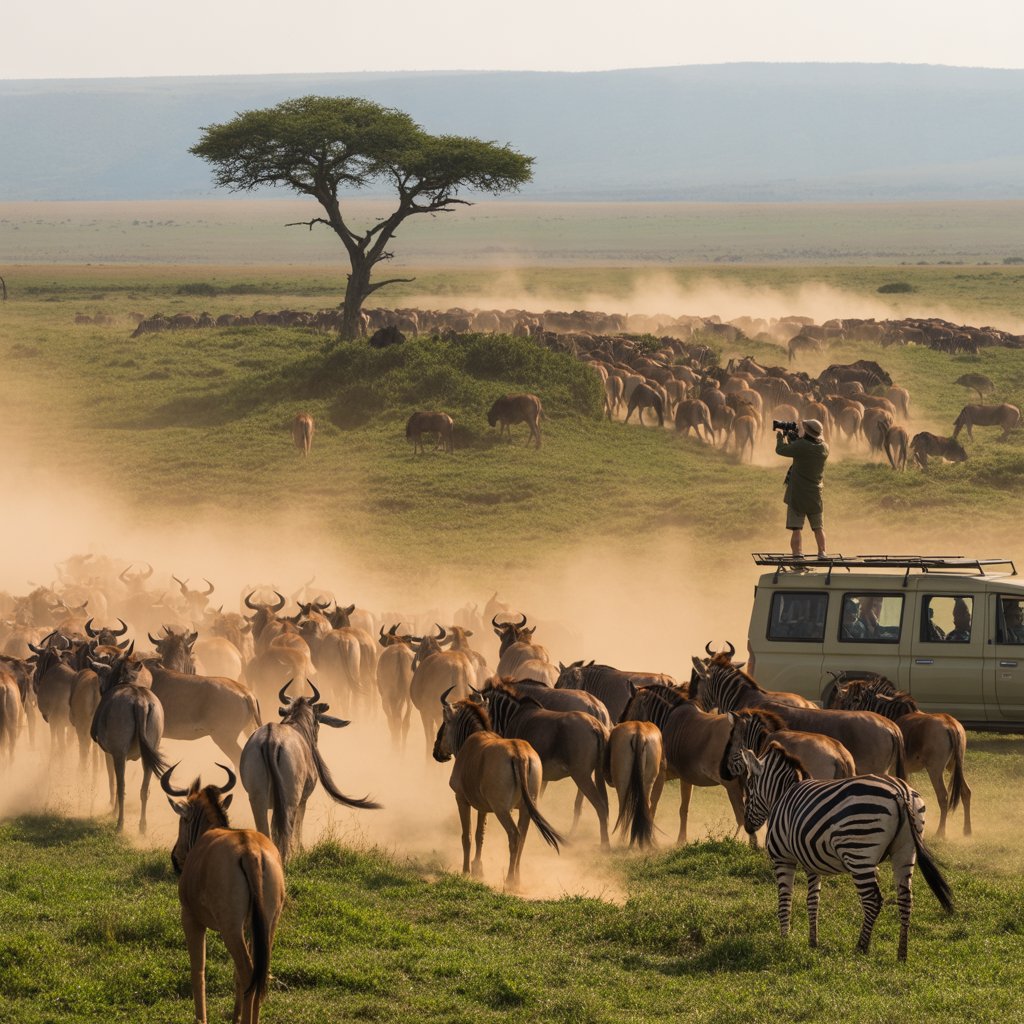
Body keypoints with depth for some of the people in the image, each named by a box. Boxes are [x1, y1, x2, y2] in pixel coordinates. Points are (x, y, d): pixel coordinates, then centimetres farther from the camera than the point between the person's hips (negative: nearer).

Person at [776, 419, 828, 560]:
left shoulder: (801, 446, -18)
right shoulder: (824, 448, -3)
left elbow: (780, 450, -6)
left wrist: (780, 438, 14)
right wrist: (795, 439, 19)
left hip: (797, 494, -4)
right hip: (815, 495, 4)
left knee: (796, 528, -2)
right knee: (818, 527, 15)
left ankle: (797, 554, -8)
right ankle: (822, 553, 18)